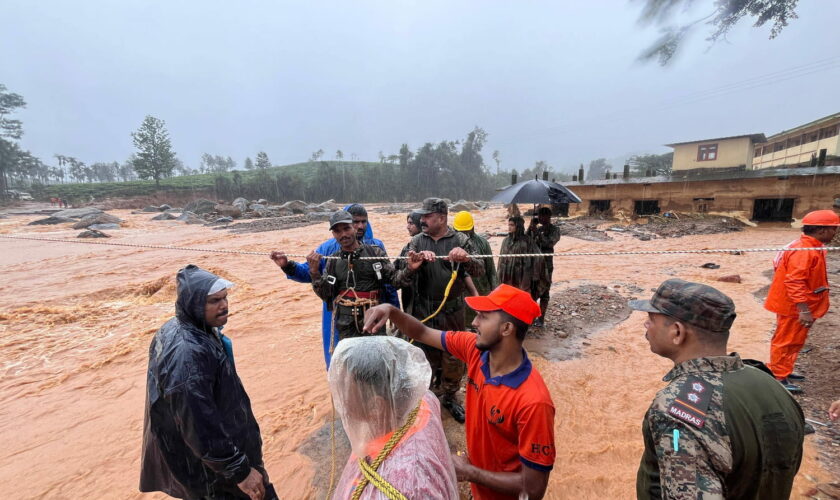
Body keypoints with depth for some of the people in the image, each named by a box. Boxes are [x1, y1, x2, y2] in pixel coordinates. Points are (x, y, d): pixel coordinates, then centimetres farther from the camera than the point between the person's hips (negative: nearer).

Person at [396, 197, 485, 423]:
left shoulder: (460, 240, -5)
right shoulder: (417, 242, -1)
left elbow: (479, 271, -12)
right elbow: (403, 278, -10)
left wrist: (466, 258, -33)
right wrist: (417, 260, -29)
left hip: (453, 311, -1)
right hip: (423, 310, 1)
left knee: (454, 357, 13)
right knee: (425, 356, 15)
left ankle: (450, 396, 37)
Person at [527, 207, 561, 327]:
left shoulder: (555, 230, -5)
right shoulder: (538, 229, 9)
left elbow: (549, 243, -22)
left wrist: (536, 231, -23)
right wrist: (530, 228, -10)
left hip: (546, 265, -5)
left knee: (544, 291, 4)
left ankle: (541, 318, 15)